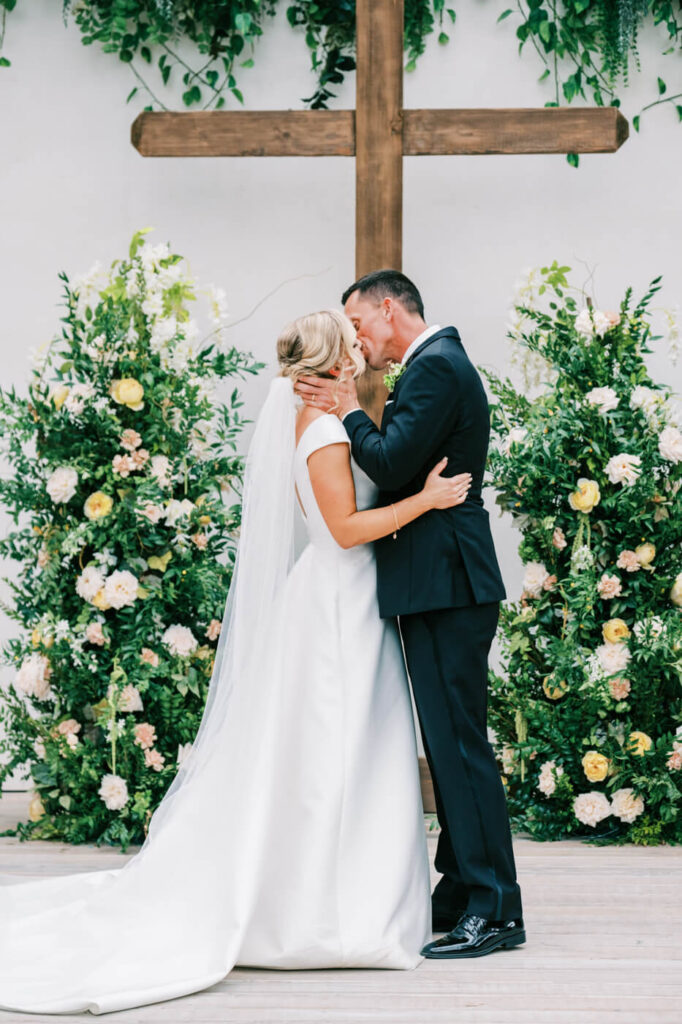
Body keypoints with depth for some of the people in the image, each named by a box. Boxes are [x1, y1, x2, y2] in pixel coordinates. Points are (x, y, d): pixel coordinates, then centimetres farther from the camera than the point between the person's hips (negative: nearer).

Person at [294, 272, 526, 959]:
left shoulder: (435, 366, -12)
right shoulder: (439, 363, 20)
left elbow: (392, 466, -20)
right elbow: (403, 468, 20)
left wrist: (350, 414, -6)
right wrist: (355, 416, 10)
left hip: (446, 588, -11)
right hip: (442, 586, 11)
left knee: (458, 742, -8)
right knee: (450, 744, 13)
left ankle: (493, 909, -4)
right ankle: (462, 895, 21)